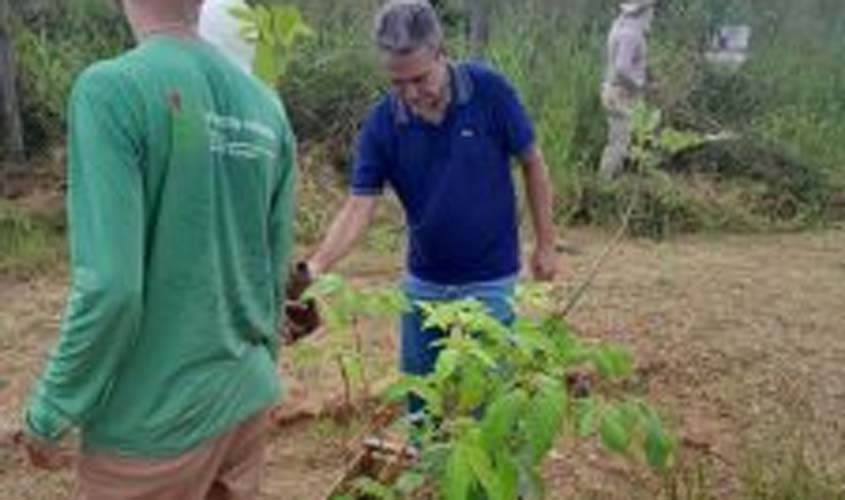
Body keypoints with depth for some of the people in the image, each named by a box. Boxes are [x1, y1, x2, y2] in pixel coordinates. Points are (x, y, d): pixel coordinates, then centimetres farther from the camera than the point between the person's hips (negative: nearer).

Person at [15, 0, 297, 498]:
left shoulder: (112, 88, -17)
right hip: (246, 398, 5)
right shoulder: (266, 105, 0)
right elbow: (275, 269, 5)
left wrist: (49, 414, -9)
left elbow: (110, 286, -22)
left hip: (156, 416, -5)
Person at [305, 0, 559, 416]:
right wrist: (317, 266, -30)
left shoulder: (490, 91, -17)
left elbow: (532, 163, -5)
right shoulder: (382, 124, -12)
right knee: (419, 397, 17)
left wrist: (545, 245, -3)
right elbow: (359, 208, -14)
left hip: (490, 280, -3)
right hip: (423, 282, 3)